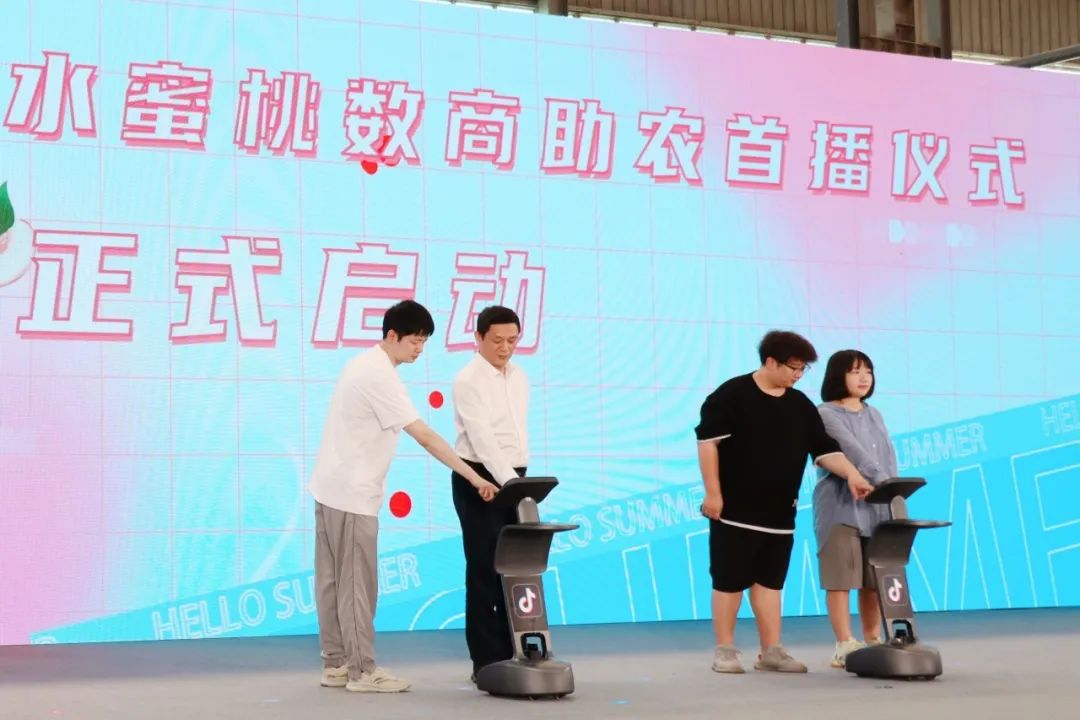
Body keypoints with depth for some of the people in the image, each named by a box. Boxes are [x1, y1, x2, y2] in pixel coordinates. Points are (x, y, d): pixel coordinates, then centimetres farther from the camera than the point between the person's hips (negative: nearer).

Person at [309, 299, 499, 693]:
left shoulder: (363, 364, 13)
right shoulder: (380, 377, -18)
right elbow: (425, 438, -24)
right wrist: (474, 477, -25)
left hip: (332, 488, 10)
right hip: (352, 494, -10)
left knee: (333, 580, 11)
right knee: (357, 582, -5)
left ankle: (336, 664, 16)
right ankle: (362, 670, -1)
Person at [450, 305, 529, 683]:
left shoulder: (519, 377, 12)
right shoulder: (469, 380, -12)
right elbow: (482, 438, -22)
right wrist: (508, 482, -31)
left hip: (513, 479, 7)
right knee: (484, 571, -5)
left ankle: (510, 654, 14)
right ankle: (486, 662, -1)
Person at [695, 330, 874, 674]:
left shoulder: (801, 406, 8)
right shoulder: (732, 395, -7)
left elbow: (825, 449, 5)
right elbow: (708, 441, -9)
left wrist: (851, 474, -11)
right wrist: (712, 492, -13)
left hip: (779, 513, 5)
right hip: (735, 509, -5)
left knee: (770, 581, 8)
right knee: (729, 580, 0)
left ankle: (771, 651, 13)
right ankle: (725, 651, 7)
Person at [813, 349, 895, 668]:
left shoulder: (874, 416, 19)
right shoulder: (826, 414, -3)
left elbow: (888, 458, 10)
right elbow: (851, 449, -17)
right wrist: (880, 479, -29)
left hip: (876, 507, 6)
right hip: (841, 507, -6)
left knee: (874, 579, 6)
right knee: (841, 578, -6)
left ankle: (873, 642, 13)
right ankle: (845, 645, -4)